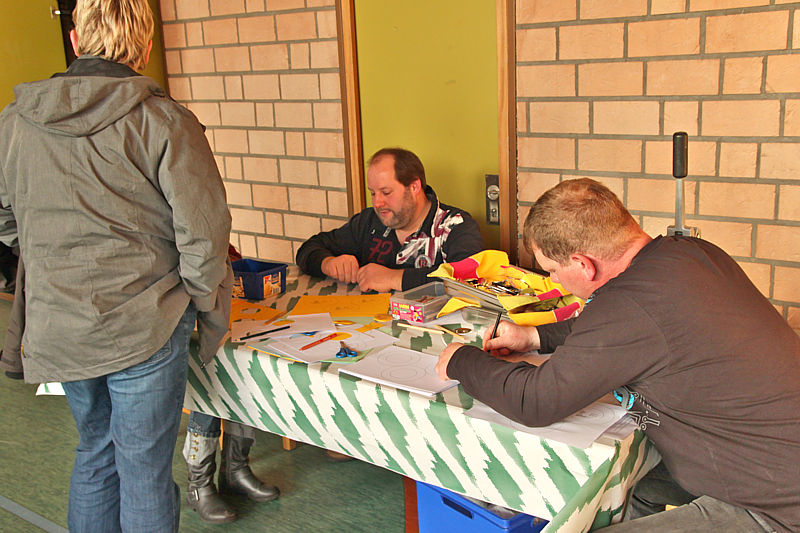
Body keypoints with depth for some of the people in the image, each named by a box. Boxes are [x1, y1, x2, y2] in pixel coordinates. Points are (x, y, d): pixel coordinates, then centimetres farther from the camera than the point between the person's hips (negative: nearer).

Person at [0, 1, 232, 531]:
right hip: (144, 326, -4)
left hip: (58, 328, 5)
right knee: (144, 467, 9)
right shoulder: (164, 121, -12)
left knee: (95, 450, 25)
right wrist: (209, 313, -2)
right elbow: (203, 232, -14)